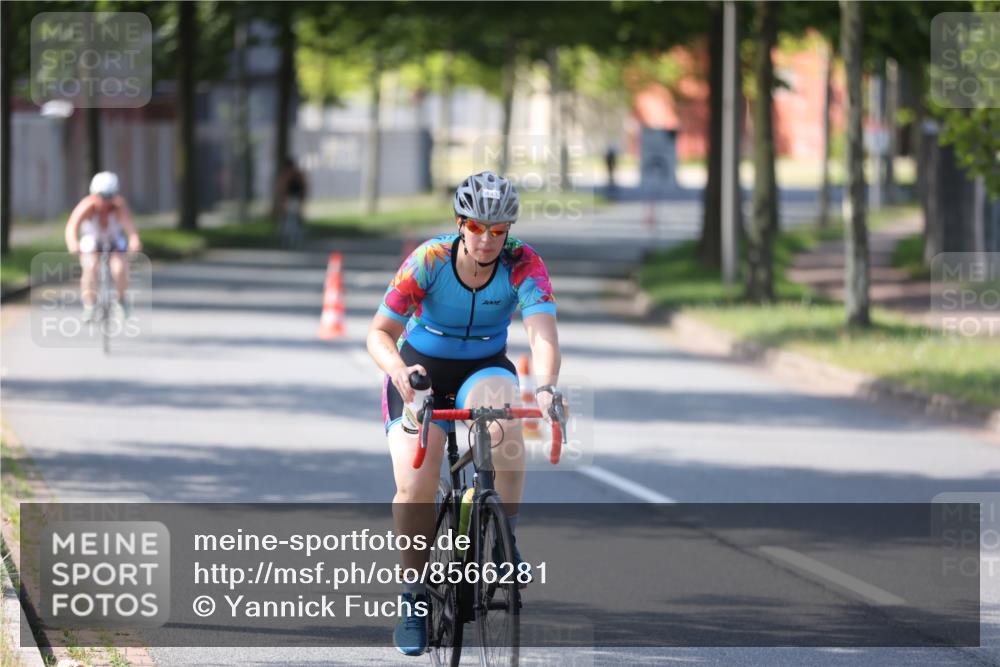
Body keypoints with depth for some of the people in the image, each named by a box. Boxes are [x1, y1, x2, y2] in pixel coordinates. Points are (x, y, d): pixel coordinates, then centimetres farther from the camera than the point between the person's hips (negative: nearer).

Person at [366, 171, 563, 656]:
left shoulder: (523, 265, -20)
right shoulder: (428, 261, -21)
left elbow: (543, 333, -33)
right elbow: (380, 333, -20)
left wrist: (545, 387, -53)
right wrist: (398, 371, -43)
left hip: (485, 370, 0)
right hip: (422, 369, 0)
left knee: (503, 420, -36)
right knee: (415, 488, -19)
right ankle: (415, 593, 2)